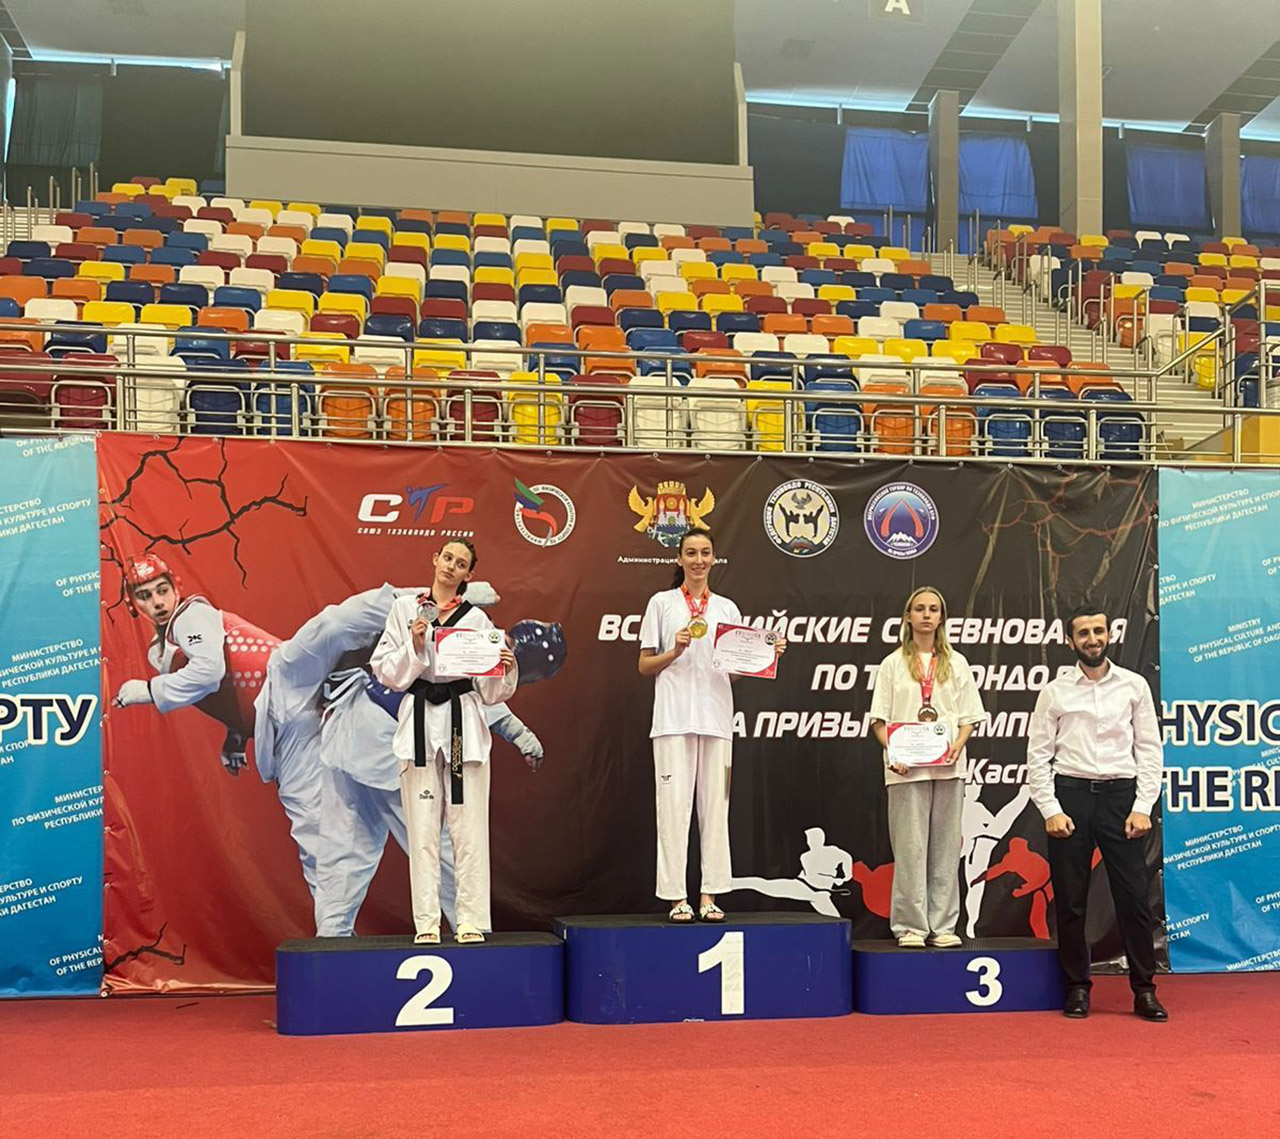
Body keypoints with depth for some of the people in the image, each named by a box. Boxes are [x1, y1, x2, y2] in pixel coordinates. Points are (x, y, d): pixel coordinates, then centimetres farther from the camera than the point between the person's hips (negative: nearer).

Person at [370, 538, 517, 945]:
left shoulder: (476, 619, 9)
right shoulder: (405, 609, 8)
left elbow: (491, 691, 10)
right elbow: (384, 671, 3)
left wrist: (505, 670, -9)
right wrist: (414, 647, -11)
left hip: (464, 725, 0)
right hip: (419, 724, 0)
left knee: (469, 828, -2)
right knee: (422, 828, 1)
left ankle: (471, 921, 3)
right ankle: (426, 923, 6)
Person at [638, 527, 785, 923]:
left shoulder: (727, 608, 16)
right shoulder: (662, 603, 7)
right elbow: (644, 666, 5)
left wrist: (767, 655, -2)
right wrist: (674, 652, -12)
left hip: (716, 717, 3)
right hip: (674, 717, -3)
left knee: (715, 805, 2)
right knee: (674, 805, -5)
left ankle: (710, 895, 6)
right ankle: (677, 897, -1)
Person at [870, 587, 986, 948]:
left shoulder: (956, 663, 13)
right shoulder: (893, 664, 7)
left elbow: (968, 717, 11)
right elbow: (879, 720, 3)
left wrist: (957, 746, -8)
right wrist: (893, 752, -14)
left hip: (948, 768, 2)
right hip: (906, 769, -2)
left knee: (946, 846, 3)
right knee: (910, 847, -3)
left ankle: (942, 925, 9)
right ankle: (910, 925, 3)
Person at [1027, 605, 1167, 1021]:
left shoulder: (1134, 686, 7)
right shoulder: (1055, 691, 5)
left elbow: (1150, 749, 5)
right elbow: (1038, 755, 3)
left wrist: (1143, 807, -4)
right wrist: (1051, 811, -6)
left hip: (1121, 795, 0)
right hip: (1070, 795, 0)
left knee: (1135, 896, -1)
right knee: (1070, 901, 4)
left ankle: (1144, 990, 9)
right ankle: (1077, 987, 16)